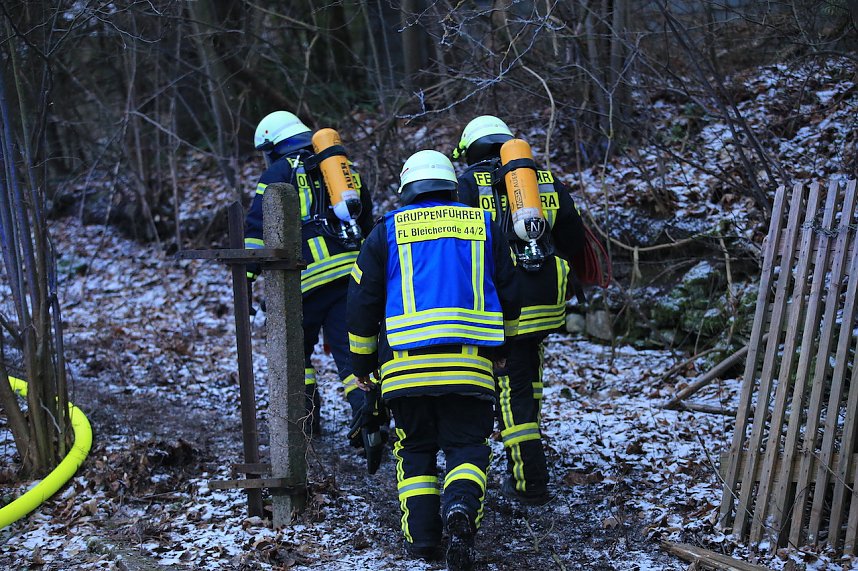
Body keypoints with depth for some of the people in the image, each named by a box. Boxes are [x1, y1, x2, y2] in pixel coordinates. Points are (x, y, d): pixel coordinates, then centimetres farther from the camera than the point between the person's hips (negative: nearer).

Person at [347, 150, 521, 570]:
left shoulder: (387, 230, 9)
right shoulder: (483, 226, 13)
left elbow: (362, 302, 9)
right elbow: (509, 294, 17)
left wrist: (361, 362, 21)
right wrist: (501, 347, 33)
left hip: (404, 363, 0)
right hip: (469, 363, 0)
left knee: (415, 448, 15)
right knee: (467, 445, 6)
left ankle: (422, 536, 2)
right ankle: (461, 505, -24)